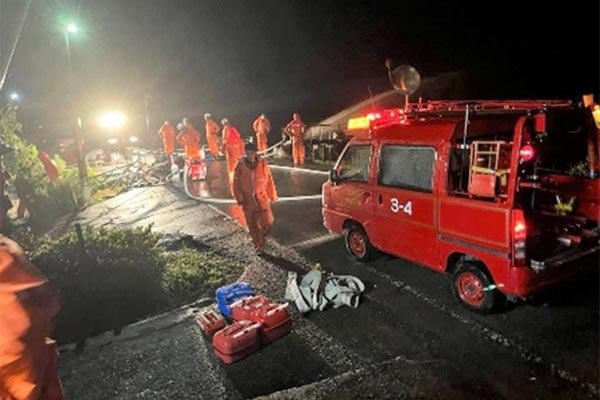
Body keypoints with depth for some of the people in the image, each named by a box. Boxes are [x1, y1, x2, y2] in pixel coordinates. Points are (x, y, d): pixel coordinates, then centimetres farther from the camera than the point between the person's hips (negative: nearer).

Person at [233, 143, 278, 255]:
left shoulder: (262, 164, -5)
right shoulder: (240, 166, -7)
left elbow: (269, 180, 3)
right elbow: (236, 184, -1)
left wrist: (272, 196, 6)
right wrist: (240, 199, -5)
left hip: (262, 199, 0)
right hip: (248, 200, 0)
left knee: (267, 223, -4)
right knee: (252, 226, 11)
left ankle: (261, 242, 26)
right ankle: (257, 245, 29)